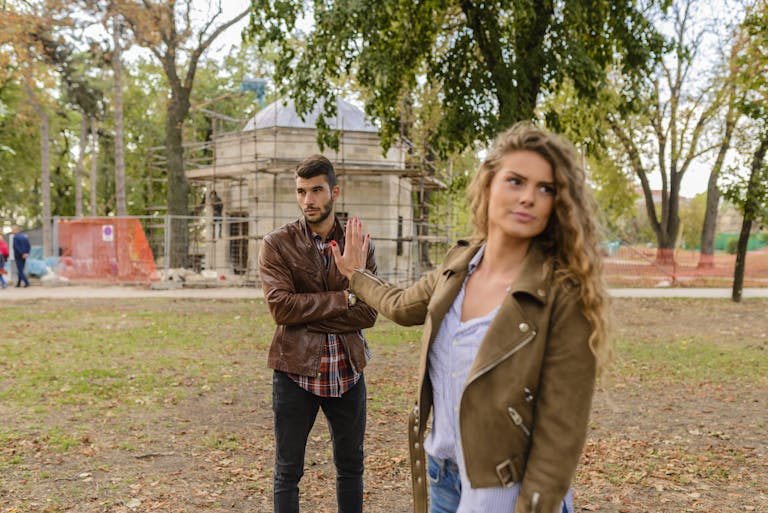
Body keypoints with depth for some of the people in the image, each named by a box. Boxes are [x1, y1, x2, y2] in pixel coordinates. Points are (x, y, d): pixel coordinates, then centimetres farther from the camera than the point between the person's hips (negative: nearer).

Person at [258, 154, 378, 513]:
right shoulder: (277, 244, -4)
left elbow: (368, 314, -7)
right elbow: (280, 307, -17)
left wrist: (308, 317, -15)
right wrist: (342, 299, -16)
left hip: (347, 370, 3)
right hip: (296, 369, -2)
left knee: (350, 465, 17)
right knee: (288, 471, 11)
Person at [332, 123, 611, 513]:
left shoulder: (564, 296, -20)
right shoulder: (459, 264, -2)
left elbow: (561, 433, -18)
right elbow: (402, 306, 19)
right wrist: (355, 274, 32)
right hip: (442, 476, 6)